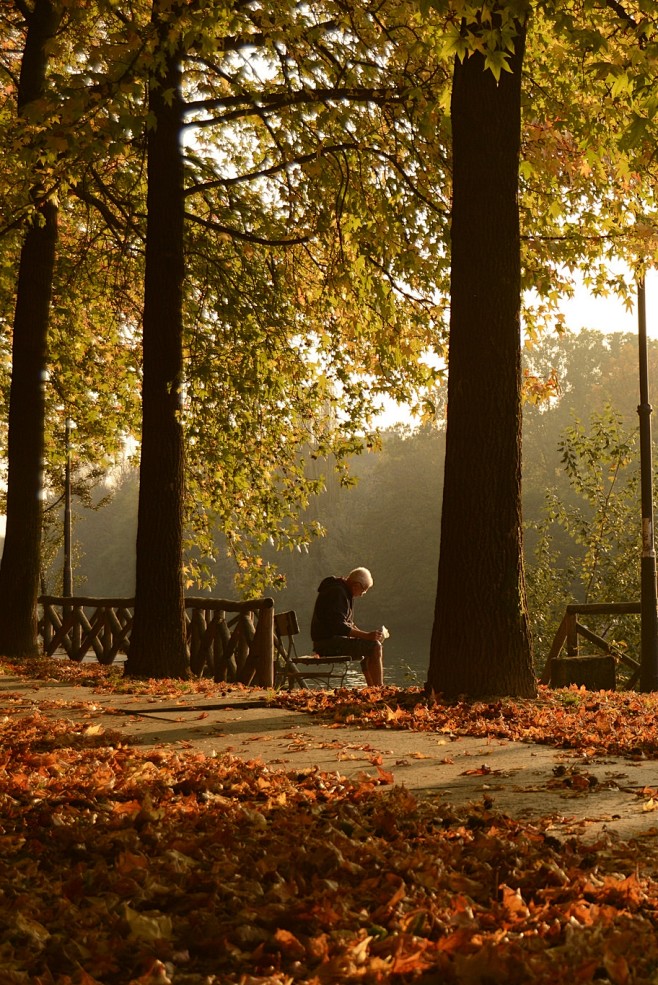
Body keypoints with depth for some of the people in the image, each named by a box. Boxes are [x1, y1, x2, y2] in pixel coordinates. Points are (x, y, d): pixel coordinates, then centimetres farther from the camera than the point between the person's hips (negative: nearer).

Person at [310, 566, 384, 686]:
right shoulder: (336, 593, -16)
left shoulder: (344, 592, 17)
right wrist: (367, 635, -25)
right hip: (328, 642, -11)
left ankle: (372, 689, 14)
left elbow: (349, 624, 23)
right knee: (375, 647, -17)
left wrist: (367, 635, 9)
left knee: (375, 646, 17)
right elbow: (339, 626, -25)